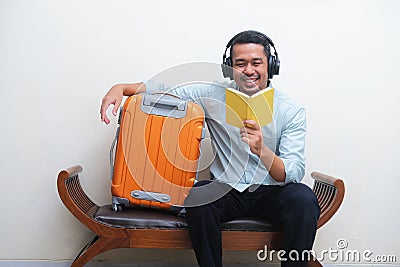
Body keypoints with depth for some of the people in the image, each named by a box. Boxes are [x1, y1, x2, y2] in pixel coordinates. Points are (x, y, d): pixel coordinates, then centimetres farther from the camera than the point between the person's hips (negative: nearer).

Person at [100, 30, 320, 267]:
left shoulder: (291, 111, -6)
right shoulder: (215, 94, -1)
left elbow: (294, 173, -14)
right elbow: (164, 91, 7)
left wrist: (262, 150, -34)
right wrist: (122, 88, -10)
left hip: (271, 194, -1)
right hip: (226, 191, 1)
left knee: (303, 198, -31)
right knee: (198, 194, -30)